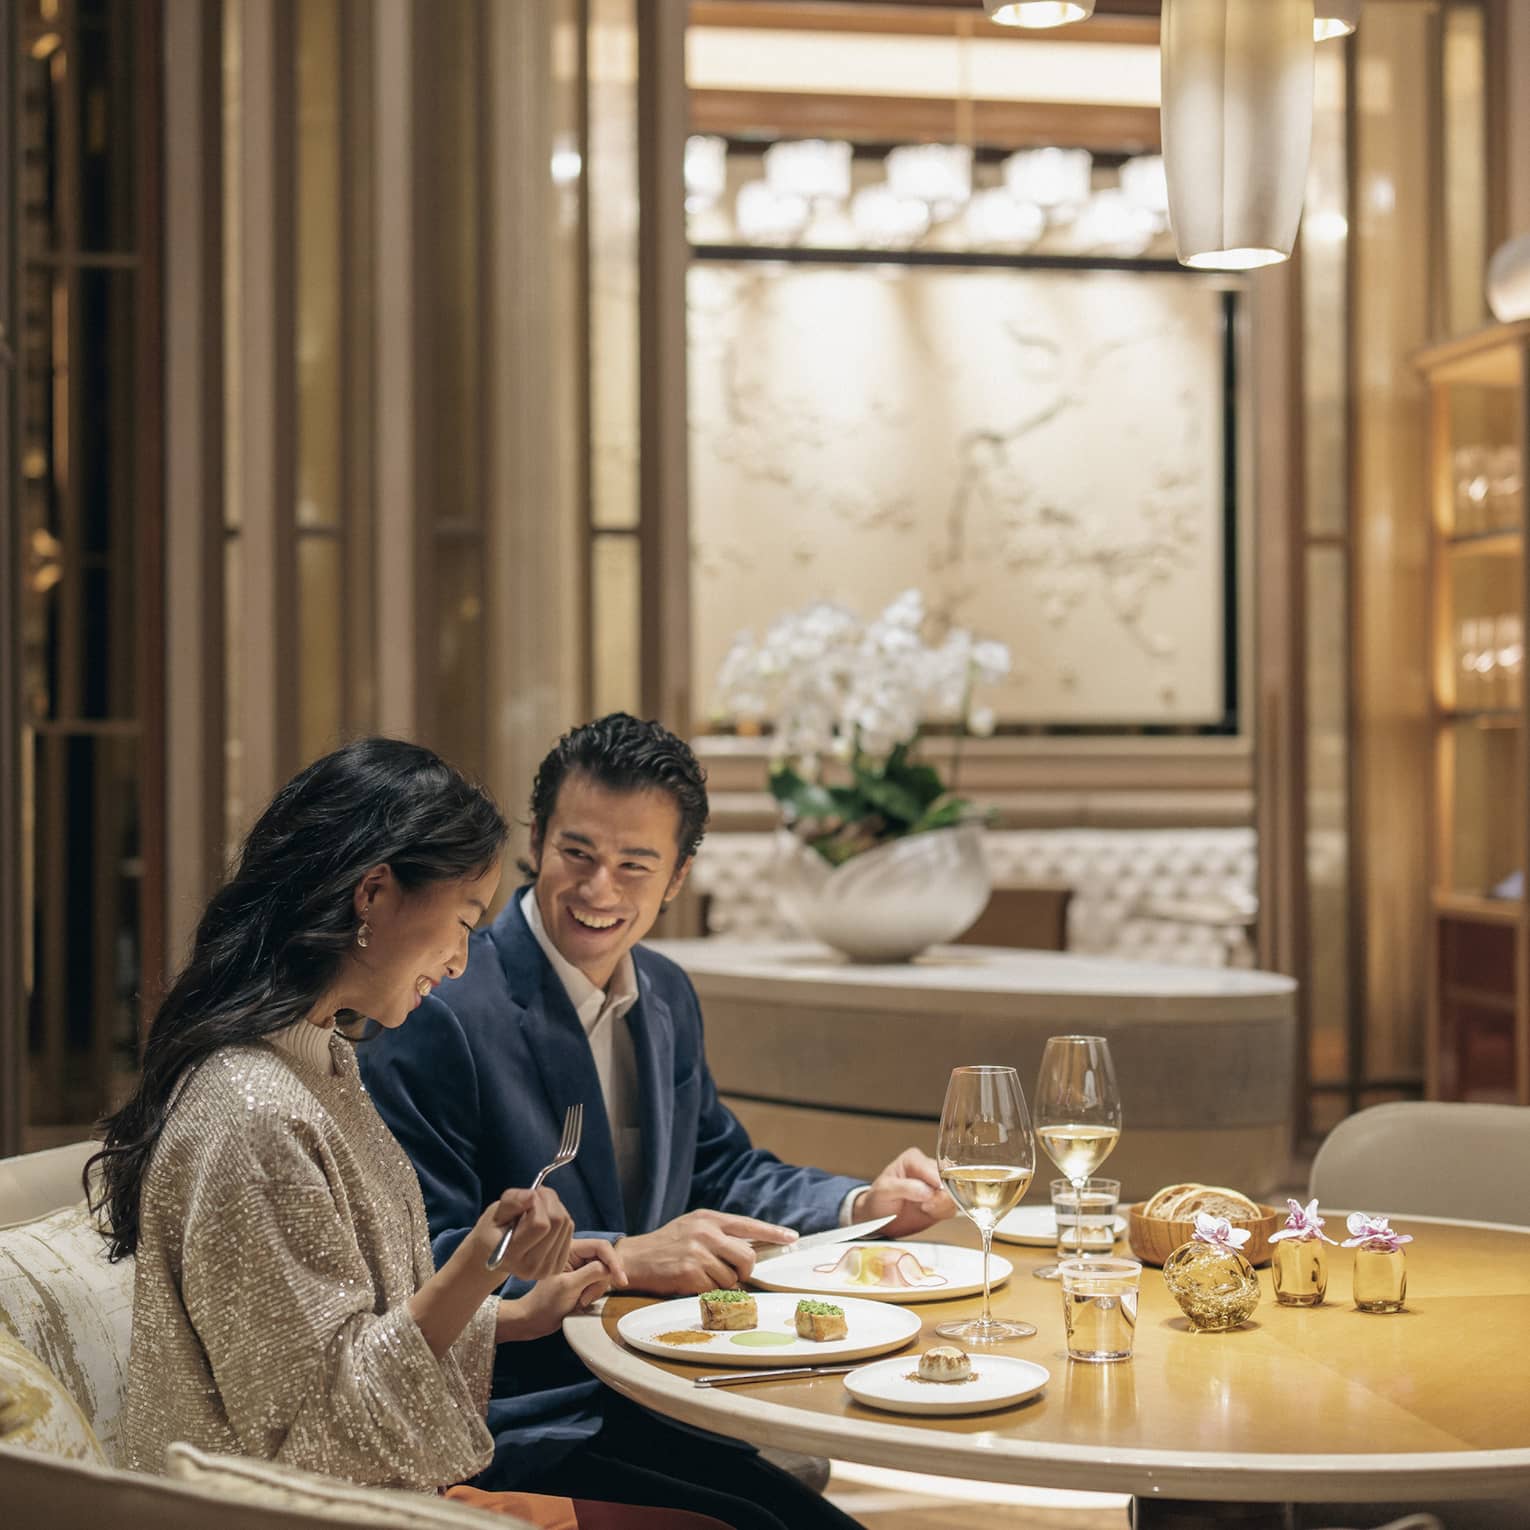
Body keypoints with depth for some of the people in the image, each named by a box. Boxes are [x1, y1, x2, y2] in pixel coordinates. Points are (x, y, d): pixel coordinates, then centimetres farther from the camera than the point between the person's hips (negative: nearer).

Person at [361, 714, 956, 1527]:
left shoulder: (666, 997, 11)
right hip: (522, 1417, -7)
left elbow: (722, 1170, 21)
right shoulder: (441, 1011, -14)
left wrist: (864, 1205, 4)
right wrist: (623, 1257, -25)